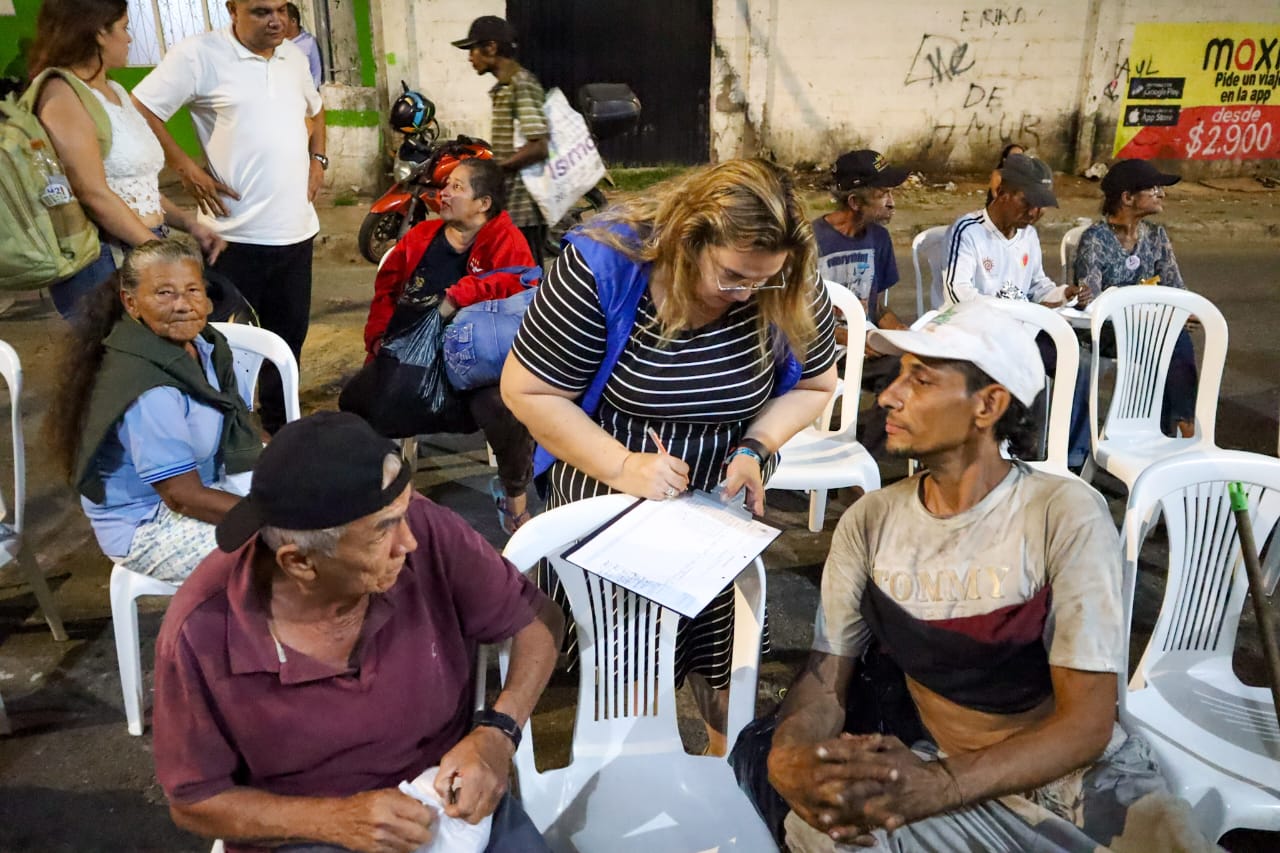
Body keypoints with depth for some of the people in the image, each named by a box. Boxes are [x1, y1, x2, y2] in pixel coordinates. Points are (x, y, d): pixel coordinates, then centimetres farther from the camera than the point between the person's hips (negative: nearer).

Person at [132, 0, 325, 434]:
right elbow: (139, 111, -9)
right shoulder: (198, 53, -9)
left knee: (289, 334, 16)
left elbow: (314, 112, 28)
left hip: (296, 229, 6)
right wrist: (186, 168, -12)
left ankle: (280, 426, 33)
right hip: (236, 233, -6)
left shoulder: (294, 56, 11)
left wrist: (318, 160, 12)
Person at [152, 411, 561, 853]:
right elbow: (194, 801, -7)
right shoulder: (201, 634, -21)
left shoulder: (424, 529, -21)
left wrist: (497, 733, -20)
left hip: (456, 798, 1)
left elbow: (537, 619, -6)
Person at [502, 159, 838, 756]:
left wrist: (754, 448, -17)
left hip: (724, 504, 3)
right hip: (609, 499, -2)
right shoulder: (604, 266, -25)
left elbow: (813, 384, 1)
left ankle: (730, 756, 40)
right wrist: (622, 467, -27)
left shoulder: (788, 289, -15)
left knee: (722, 647, 13)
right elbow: (527, 392, -19)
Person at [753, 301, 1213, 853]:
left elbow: (1086, 724, -17)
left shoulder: (1066, 515, -16)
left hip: (1087, 777, -1)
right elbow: (825, 680, -4)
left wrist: (937, 787, -35)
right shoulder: (870, 522, -5)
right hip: (953, 778, 2)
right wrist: (789, 757, -29)